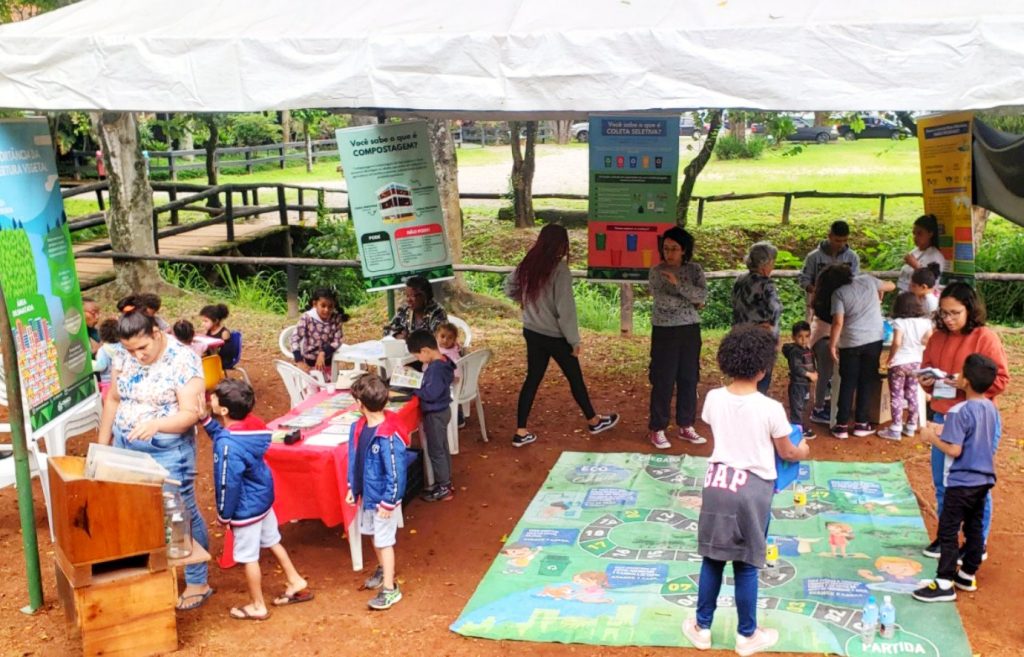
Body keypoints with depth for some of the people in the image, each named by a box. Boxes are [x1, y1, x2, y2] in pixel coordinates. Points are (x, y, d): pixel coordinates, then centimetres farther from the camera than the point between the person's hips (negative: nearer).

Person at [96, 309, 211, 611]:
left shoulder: (183, 360, -18)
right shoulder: (124, 356, 0)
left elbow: (191, 413, -20)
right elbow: (113, 399, 11)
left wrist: (156, 424, -37)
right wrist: (102, 443, 14)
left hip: (168, 452, -5)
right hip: (126, 448, 6)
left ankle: (197, 584, 15)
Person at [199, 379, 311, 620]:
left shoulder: (228, 446, -32)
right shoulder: (250, 424, -7)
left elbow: (228, 484, -24)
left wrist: (223, 514, -10)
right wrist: (206, 419, 3)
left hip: (246, 507, -9)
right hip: (263, 497, 9)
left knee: (248, 557, 10)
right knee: (272, 541, 26)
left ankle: (257, 607, 27)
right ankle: (296, 583, 40)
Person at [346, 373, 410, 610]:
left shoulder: (388, 437, -29)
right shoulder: (359, 427, -4)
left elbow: (396, 473, -24)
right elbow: (354, 460, 8)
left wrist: (388, 501, -20)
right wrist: (352, 488, 11)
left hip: (383, 497, -8)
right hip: (367, 493, 8)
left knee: (384, 541, 2)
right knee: (374, 535, 24)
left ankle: (390, 589, 14)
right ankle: (383, 569, 47)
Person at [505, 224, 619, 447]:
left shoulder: (528, 264, -1)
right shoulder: (559, 269, -20)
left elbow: (509, 288, 13)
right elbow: (565, 308, -21)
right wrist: (574, 339, -13)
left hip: (532, 332, 6)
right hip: (555, 336, -6)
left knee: (532, 379, 12)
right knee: (575, 378, 12)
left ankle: (521, 432, 11)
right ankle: (594, 421, 31)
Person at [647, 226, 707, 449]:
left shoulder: (694, 269, 2)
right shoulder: (656, 271, -7)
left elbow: (702, 295, -14)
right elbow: (663, 302, -17)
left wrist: (678, 283, -24)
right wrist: (692, 302, -10)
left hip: (690, 331, 3)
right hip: (665, 332, -3)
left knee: (689, 379, 10)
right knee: (663, 382, -1)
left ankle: (686, 426, 22)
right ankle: (657, 429, 9)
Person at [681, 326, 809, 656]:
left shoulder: (714, 399, -5)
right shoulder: (770, 408, -15)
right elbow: (785, 453, 0)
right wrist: (802, 451, 23)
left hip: (717, 483, 3)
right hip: (752, 489, -3)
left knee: (712, 559, 15)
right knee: (746, 565, 8)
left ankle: (702, 627, 26)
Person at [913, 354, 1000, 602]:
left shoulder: (959, 411, -20)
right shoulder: (992, 409, 4)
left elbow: (954, 450, -23)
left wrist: (931, 437, -9)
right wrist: (945, 430, 11)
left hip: (962, 482, -8)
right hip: (984, 479, 8)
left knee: (948, 530, -2)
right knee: (975, 528, 16)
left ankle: (945, 583, -1)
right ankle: (968, 575, 27)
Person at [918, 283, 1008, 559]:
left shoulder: (985, 337, -11)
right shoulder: (937, 337, 5)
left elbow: (1001, 379, -12)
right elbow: (927, 370, 15)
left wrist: (968, 383, -24)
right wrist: (927, 381, -6)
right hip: (942, 418, 6)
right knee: (942, 483, 13)